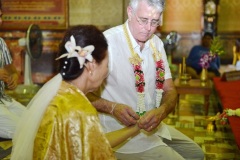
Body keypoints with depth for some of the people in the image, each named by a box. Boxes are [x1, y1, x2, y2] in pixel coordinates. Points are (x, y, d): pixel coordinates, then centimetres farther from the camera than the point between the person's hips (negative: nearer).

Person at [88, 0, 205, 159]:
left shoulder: (157, 44, 2)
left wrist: (161, 111, -20)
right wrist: (113, 108, -35)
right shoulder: (107, 42, -22)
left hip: (153, 126, 8)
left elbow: (170, 91, 1)